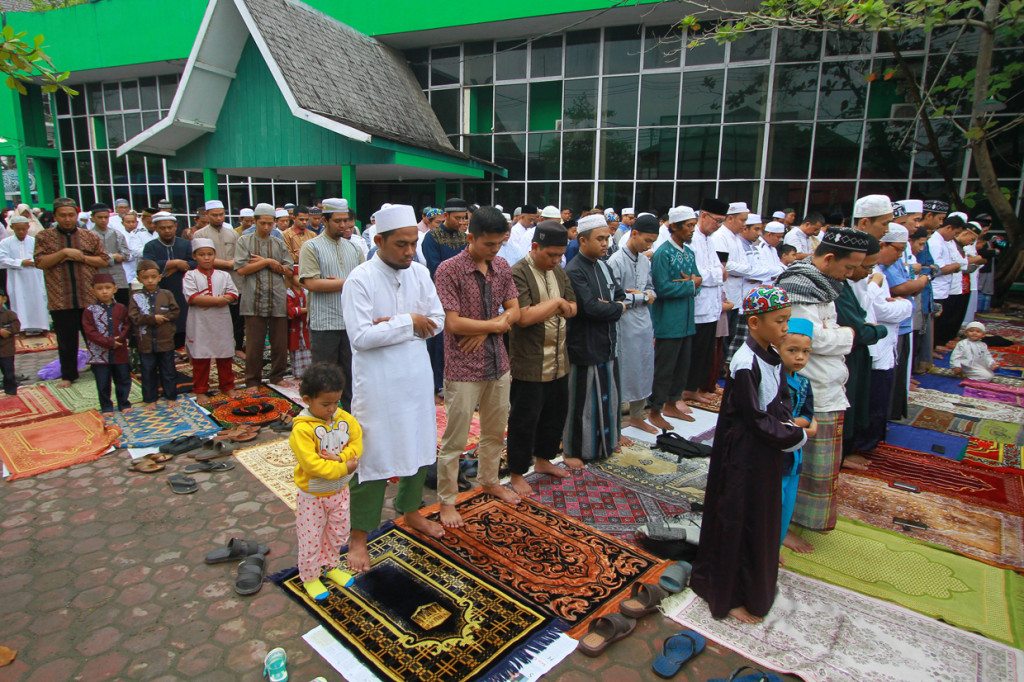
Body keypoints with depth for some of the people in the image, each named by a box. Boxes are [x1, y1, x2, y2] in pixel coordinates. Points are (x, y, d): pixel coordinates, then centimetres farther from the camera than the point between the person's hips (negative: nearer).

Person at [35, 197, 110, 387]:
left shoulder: (91, 236, 7)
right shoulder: (44, 237, 4)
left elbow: (104, 261, 4)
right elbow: (40, 262, -5)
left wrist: (81, 257, -10)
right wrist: (64, 252, -15)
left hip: (89, 298, 0)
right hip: (60, 299, 0)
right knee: (66, 340, 8)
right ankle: (68, 375, 21)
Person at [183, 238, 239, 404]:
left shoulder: (223, 275, 8)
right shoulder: (190, 275, 0)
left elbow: (233, 294, -2)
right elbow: (192, 298, -13)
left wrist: (209, 302, -15)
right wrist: (218, 300, -17)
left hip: (222, 323, 3)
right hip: (200, 324, -2)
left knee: (225, 356, 9)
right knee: (200, 358, 4)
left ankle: (227, 386, 23)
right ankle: (200, 391, 15)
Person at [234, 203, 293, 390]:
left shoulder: (279, 244, 14)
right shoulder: (244, 241, 7)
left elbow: (289, 271, 7)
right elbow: (241, 269, -5)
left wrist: (266, 262, -4)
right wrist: (268, 262, -4)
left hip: (278, 301, 2)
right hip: (254, 301, -2)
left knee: (280, 343, 6)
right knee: (254, 344, 1)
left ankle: (277, 376, 21)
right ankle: (253, 380, 14)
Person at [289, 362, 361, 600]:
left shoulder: (344, 418, -7)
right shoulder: (302, 429, -25)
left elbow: (357, 442, -10)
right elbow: (311, 464, -30)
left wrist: (340, 457, -28)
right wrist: (342, 468, -28)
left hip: (339, 491, 5)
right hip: (312, 495, -5)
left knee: (338, 532, 22)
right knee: (311, 539, 11)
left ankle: (330, 566, 45)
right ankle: (309, 577, 33)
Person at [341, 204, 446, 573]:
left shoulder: (419, 273, 3)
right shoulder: (360, 280, -14)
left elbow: (437, 321, 0)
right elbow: (360, 337, -21)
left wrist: (393, 325, -14)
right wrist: (408, 323, -16)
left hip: (416, 375, 6)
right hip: (377, 382, -6)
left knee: (420, 446, 17)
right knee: (372, 456, 2)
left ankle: (410, 511, 40)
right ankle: (359, 537, 19)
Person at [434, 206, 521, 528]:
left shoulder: (502, 266, 5)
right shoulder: (449, 270, -14)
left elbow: (514, 311, 4)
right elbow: (453, 323, -19)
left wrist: (484, 331, -13)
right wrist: (497, 324, -9)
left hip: (498, 363, 6)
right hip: (463, 368, -6)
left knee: (496, 430, 20)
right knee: (454, 439, 4)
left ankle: (489, 480, 42)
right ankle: (447, 500, 21)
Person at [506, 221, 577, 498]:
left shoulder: (559, 271, 11)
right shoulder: (518, 273, -15)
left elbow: (572, 308, 11)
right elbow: (523, 317, -24)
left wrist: (561, 306, -11)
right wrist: (555, 303, -14)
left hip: (558, 361, 8)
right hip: (529, 365, -8)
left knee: (555, 414, 20)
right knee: (524, 420, 4)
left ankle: (543, 460, 40)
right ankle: (517, 473, 21)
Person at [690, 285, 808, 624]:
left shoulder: (772, 357, 5)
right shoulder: (745, 364, -23)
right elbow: (754, 418, -22)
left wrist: (788, 424, -4)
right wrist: (796, 437, -12)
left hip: (768, 453, 9)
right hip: (745, 455, -9)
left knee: (764, 518, 21)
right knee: (741, 522, 5)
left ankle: (758, 586, 41)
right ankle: (733, 596, 22)